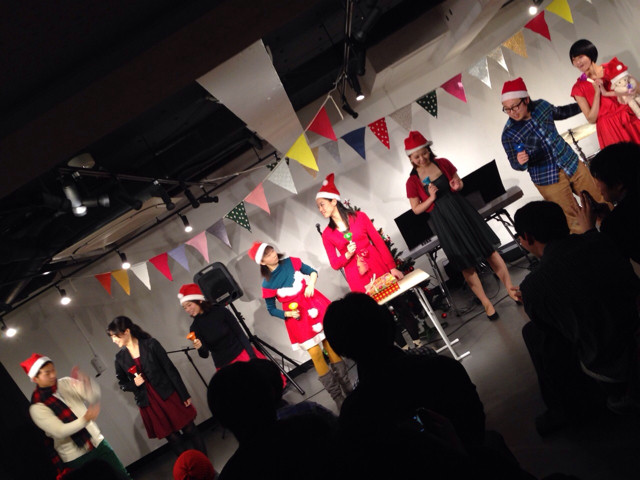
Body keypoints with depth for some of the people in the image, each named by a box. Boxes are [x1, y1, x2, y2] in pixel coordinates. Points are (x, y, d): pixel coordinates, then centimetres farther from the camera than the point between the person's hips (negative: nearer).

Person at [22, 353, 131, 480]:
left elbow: (95, 397, -9)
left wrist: (87, 382, -30)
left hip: (98, 442, 5)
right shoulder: (37, 408, -13)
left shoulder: (65, 383, 1)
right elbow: (59, 431, -22)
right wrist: (85, 419, -35)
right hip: (76, 458, -5)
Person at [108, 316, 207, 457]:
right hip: (149, 404, 2)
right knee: (173, 438, 6)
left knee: (189, 430, 3)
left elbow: (170, 369, -5)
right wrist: (134, 384, -10)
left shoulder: (150, 344, -7)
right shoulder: (120, 357, 2)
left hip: (169, 396, -2)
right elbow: (122, 384, 14)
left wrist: (184, 395, -5)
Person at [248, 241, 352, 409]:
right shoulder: (268, 284, -7)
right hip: (299, 317, -2)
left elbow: (312, 271, 9)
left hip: (315, 304, 2)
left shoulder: (291, 262, -2)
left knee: (331, 344, 5)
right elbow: (271, 309, 2)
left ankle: (347, 385, 20)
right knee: (316, 353, -4)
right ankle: (337, 396, 8)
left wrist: (311, 284, -10)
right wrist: (288, 314, -13)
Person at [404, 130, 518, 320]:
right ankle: (486, 302, 17)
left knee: (490, 250, 4)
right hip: (443, 223, -2)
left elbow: (459, 182, 12)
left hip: (462, 210, 2)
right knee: (465, 265, 5)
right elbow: (416, 209, -3)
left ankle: (511, 289, 17)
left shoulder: (443, 163, -2)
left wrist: (457, 185, -11)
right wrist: (431, 197, -18)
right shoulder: (412, 182, -8)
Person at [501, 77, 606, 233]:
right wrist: (520, 162, -30)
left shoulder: (541, 105, -4)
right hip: (549, 181, -5)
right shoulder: (509, 133, -17)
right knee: (575, 223, 0)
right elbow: (515, 164, -7)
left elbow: (560, 112, 19)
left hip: (573, 165, 5)